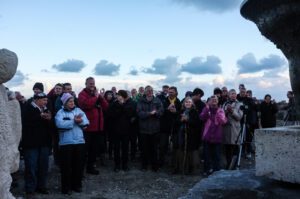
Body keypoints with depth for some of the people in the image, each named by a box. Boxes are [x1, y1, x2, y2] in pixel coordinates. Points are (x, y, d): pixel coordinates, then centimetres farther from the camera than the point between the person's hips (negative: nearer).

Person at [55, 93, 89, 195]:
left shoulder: (79, 110, 9)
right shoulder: (60, 112, -1)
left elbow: (86, 123, 0)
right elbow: (60, 124, -19)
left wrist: (79, 121, -20)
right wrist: (74, 121, -17)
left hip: (80, 142, 3)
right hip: (66, 143, -3)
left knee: (79, 165, 11)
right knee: (66, 165, 3)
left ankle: (77, 185, 26)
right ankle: (66, 187, 15)